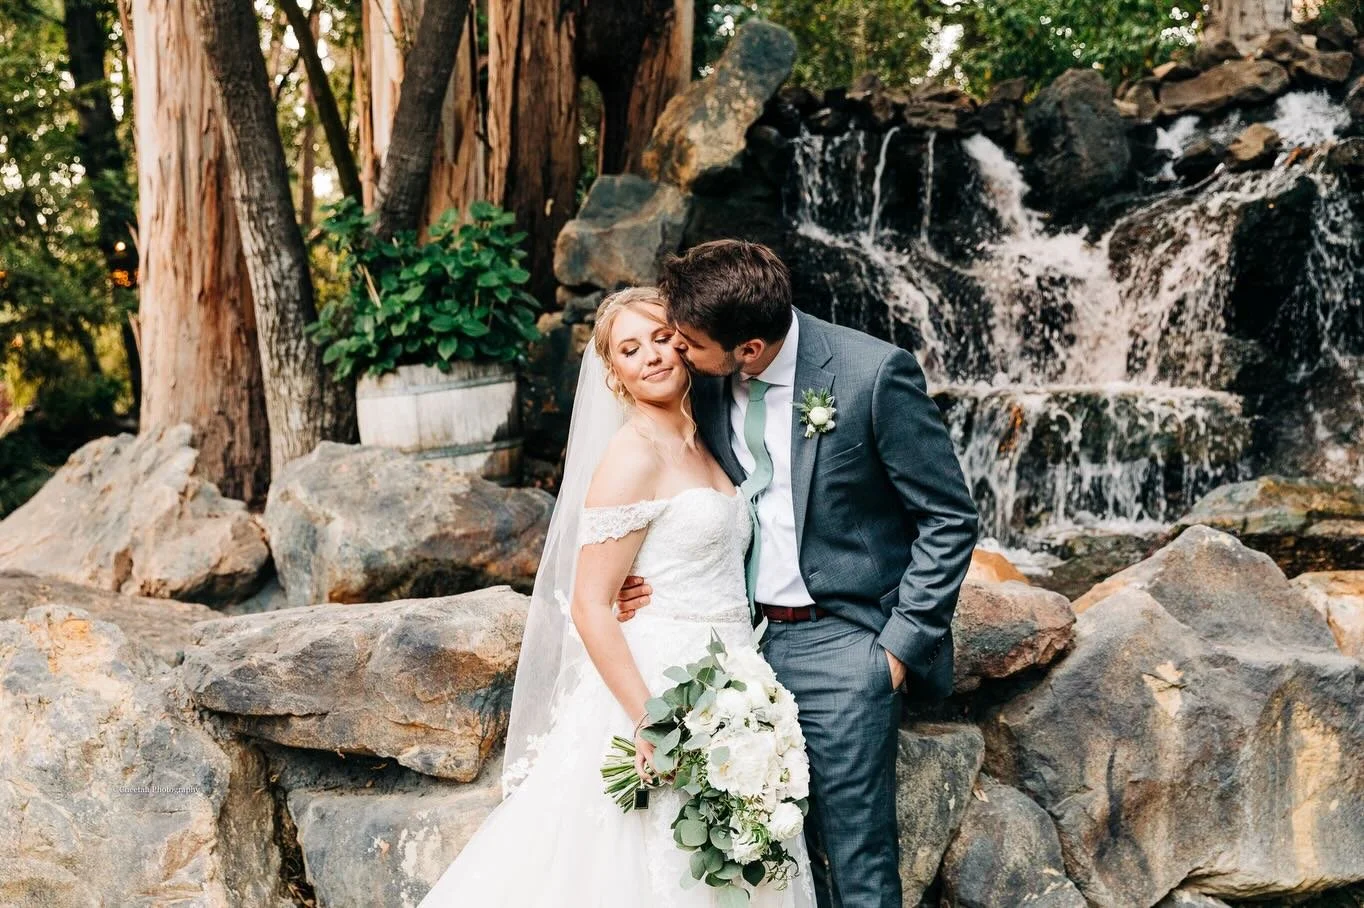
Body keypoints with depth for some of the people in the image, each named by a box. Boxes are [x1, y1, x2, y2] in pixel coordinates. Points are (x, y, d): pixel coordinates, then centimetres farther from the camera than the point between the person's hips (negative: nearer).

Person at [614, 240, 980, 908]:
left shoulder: (874, 373, -16)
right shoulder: (707, 383, 0)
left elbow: (950, 518, -8)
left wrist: (901, 644, -10)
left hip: (840, 647, -5)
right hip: (747, 640, 5)